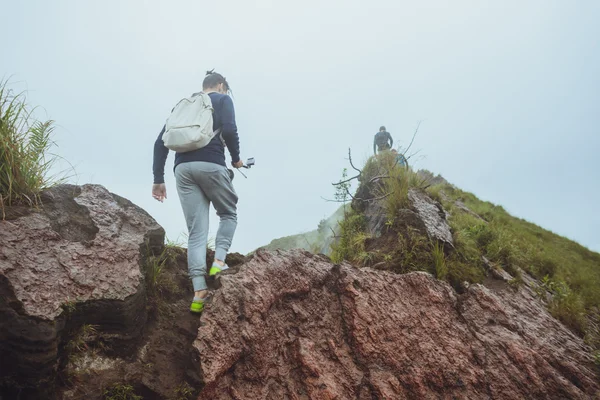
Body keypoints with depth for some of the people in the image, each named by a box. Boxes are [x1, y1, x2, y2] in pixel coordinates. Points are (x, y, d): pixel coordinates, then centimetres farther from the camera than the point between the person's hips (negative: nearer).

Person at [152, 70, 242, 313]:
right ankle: (219, 261, -2)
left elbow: (161, 143, 19)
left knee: (196, 232, 3)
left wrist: (158, 179, 16)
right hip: (210, 165, -4)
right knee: (229, 213, 18)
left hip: (183, 168, 5)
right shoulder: (223, 100, 13)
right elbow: (229, 130, -8)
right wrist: (236, 158, 8)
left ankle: (199, 293, -6)